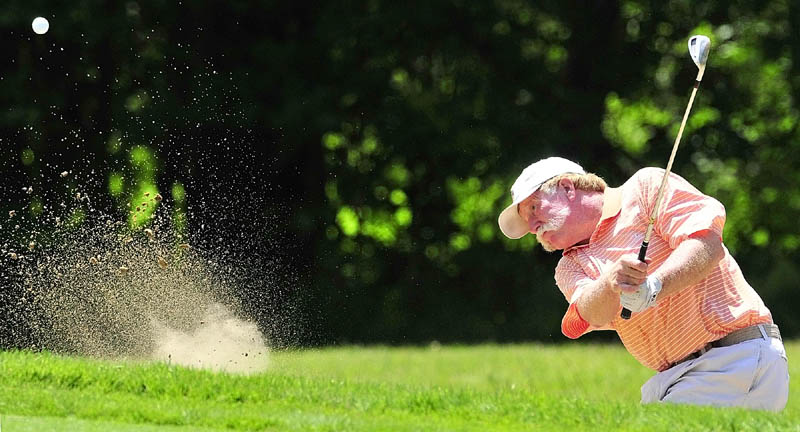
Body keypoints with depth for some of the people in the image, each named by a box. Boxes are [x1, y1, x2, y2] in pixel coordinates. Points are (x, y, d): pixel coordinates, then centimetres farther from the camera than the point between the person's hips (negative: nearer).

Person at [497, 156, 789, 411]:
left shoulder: (646, 187, 3)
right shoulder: (570, 268, 18)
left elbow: (707, 243, -12)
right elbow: (594, 314, -5)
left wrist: (653, 287, -29)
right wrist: (609, 284, -29)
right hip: (670, 379, 7)